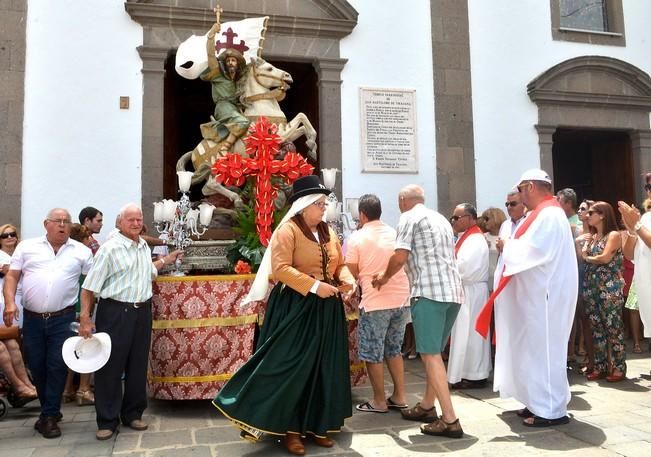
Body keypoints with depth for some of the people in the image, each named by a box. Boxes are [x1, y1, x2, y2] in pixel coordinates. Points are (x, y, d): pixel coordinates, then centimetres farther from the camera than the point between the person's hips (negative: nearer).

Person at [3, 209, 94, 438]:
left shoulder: (81, 251, 4)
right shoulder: (27, 246, 6)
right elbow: (12, 276, 4)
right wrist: (10, 302, -10)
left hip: (63, 318, -1)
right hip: (32, 318, 2)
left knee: (57, 367, -2)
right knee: (36, 366, 10)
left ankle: (49, 417, 11)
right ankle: (50, 409, 29)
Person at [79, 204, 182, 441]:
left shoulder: (144, 246, 10)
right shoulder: (110, 248, -12)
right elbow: (90, 287, -13)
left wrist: (166, 259, 27)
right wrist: (85, 318, -16)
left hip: (142, 311, 7)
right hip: (115, 312, -6)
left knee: (138, 365, 13)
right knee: (110, 367, 1)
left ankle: (133, 414, 27)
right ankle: (107, 420, 14)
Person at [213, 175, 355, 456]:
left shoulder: (328, 232, 12)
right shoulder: (287, 230, -10)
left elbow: (341, 264, 18)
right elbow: (280, 269, -20)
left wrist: (347, 279, -4)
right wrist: (314, 286, -24)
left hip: (327, 308, 8)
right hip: (296, 307, -7)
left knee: (324, 367, 12)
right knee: (292, 367, -2)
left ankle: (317, 424, 25)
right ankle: (290, 429, 11)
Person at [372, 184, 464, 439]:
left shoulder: (409, 217, 0)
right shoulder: (441, 219, 23)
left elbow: (400, 257, -8)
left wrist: (384, 278, 9)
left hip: (430, 292, -8)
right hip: (453, 292, 8)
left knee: (430, 355, -5)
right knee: (434, 353, 17)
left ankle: (450, 420, -6)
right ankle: (427, 407, 26)